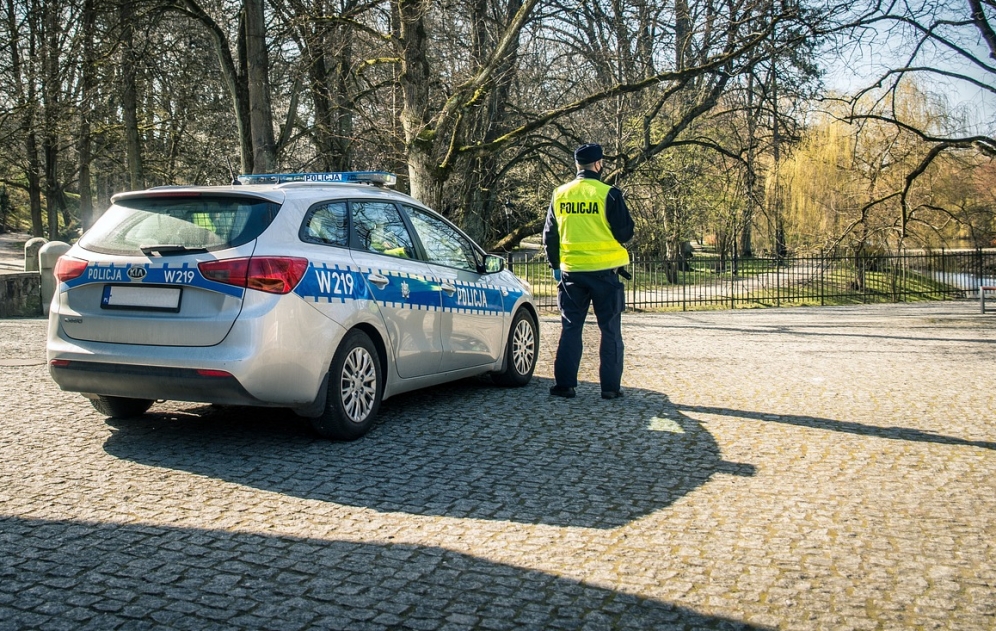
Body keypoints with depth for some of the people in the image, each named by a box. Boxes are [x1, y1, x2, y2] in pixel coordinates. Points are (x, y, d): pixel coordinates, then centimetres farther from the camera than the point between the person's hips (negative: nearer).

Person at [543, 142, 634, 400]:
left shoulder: (559, 195, 4)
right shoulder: (609, 194, -10)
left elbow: (549, 235, 10)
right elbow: (625, 232, -6)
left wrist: (556, 265, 21)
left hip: (571, 271, 3)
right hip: (604, 271, -3)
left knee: (571, 328, 11)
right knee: (610, 330, 6)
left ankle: (565, 384, 8)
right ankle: (610, 386, 7)